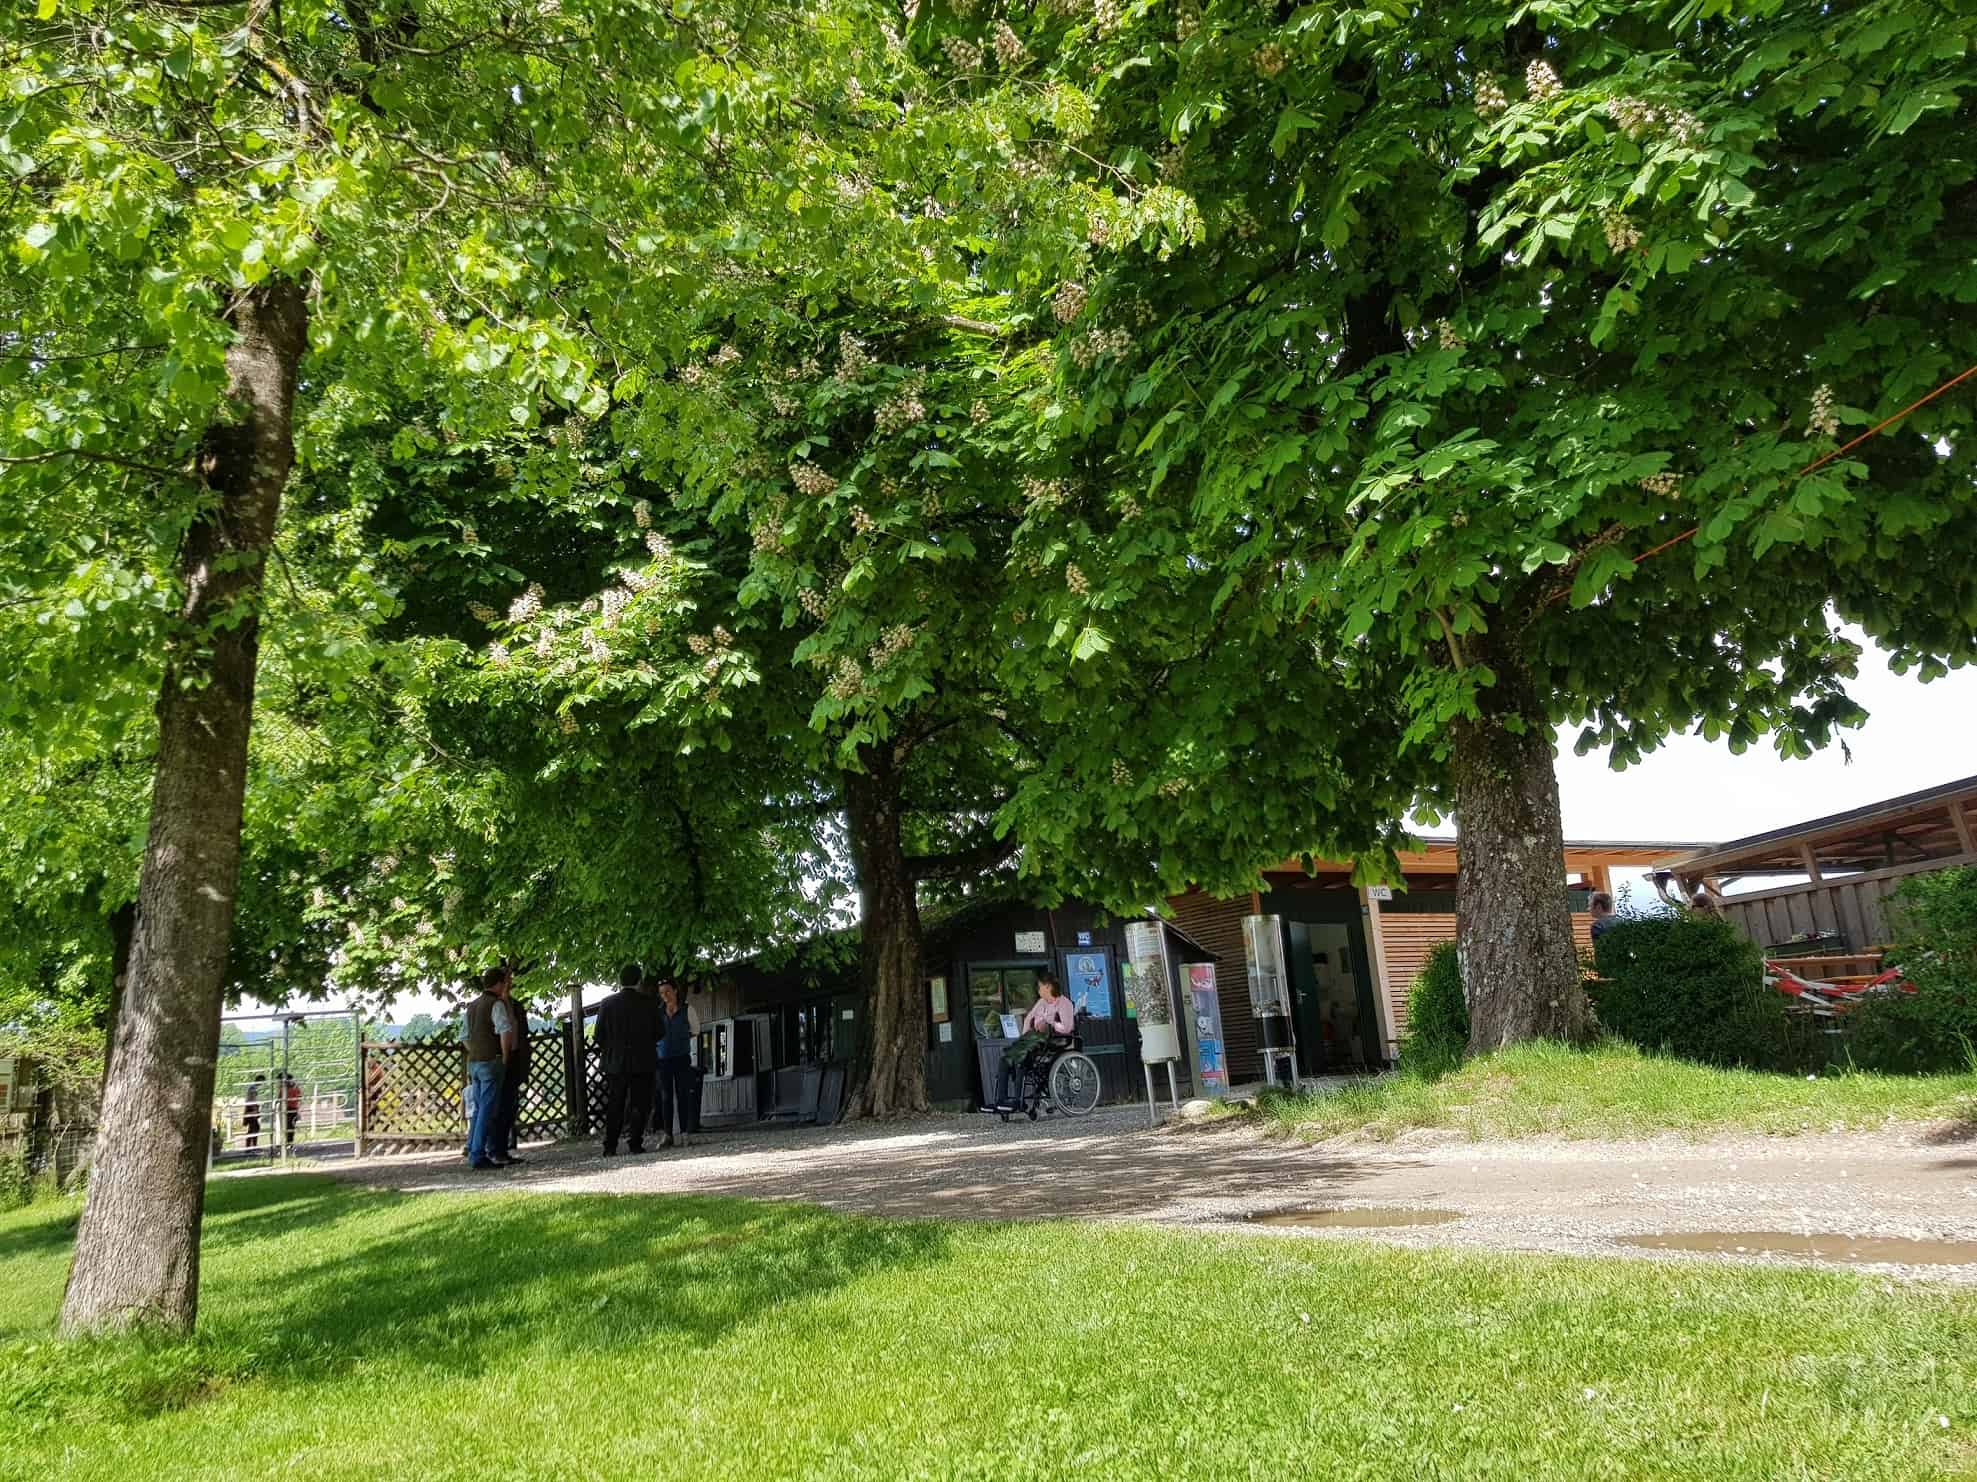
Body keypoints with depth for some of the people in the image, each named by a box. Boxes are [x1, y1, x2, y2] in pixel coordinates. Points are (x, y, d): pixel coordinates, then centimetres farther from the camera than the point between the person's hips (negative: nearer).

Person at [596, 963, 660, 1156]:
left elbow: (599, 1035, -2)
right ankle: (634, 1142, -1)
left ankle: (610, 1146, 9)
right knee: (639, 1104, 6)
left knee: (614, 1106, 10)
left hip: (615, 1062, 1)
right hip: (642, 1062, -1)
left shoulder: (607, 1004, -4)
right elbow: (658, 1033, -1)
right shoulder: (648, 1003, -6)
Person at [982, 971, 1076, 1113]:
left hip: (1052, 1041, -8)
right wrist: (1025, 1035, 16)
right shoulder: (1041, 1002, 20)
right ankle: (999, 1100, -17)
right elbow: (1028, 1018, 30)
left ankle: (1018, 1100, -29)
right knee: (1005, 1057, -14)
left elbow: (1067, 1027, -18)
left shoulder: (1064, 1004, -5)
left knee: (1019, 1057, -31)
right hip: (1033, 1037, 8)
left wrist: (1048, 1024, -14)